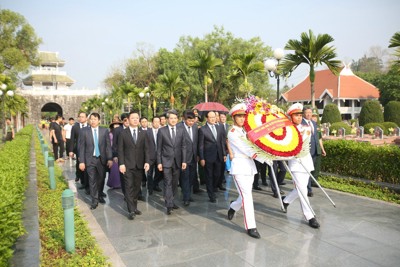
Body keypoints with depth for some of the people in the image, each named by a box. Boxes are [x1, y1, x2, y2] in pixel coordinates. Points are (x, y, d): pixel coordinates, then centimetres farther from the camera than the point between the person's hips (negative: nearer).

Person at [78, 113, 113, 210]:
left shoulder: (104, 131, -1)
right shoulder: (84, 131, -4)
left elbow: (108, 146, 0)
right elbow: (81, 147, -3)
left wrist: (110, 159, -5)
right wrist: (81, 161, -7)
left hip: (102, 159, 1)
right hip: (90, 159, -1)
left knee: (101, 178, 13)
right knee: (92, 180, 3)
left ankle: (99, 195, 36)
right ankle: (94, 201, 15)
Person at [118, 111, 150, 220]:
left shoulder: (143, 133, 7)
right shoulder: (123, 133, 0)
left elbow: (146, 149, 4)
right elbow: (120, 150, -1)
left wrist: (147, 162, -7)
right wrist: (121, 164, -9)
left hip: (139, 165, 3)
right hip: (128, 165, -3)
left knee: (137, 187, 10)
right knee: (129, 187, -3)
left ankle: (134, 207, 23)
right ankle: (131, 211, 1)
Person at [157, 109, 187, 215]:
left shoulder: (181, 130, 5)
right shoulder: (162, 130, -2)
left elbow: (183, 146, 6)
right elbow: (159, 148, -1)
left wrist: (184, 161, 0)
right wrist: (159, 162, -5)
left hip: (177, 161, 3)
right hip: (166, 161, -3)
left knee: (175, 183, 10)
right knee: (168, 183, -5)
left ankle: (171, 201, 24)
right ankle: (169, 205, -1)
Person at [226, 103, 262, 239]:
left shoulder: (245, 130, 15)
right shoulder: (232, 133, -8)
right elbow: (245, 149, -15)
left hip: (249, 165, 7)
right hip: (239, 166, -7)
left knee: (246, 195, 12)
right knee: (247, 195, -10)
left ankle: (233, 207, 41)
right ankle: (250, 226, -3)